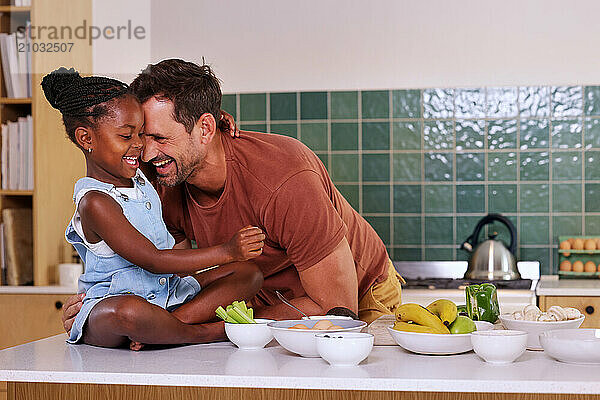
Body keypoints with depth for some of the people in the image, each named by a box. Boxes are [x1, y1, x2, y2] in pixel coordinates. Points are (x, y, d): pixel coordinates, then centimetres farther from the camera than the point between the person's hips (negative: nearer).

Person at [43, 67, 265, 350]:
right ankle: (206, 333, -21)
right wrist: (227, 251, -26)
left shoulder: (137, 175, 7)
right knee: (129, 311, -45)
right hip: (110, 302, -9)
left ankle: (176, 320, -21)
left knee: (249, 273, -1)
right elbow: (153, 260, -24)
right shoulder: (95, 203, -20)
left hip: (168, 292, 9)